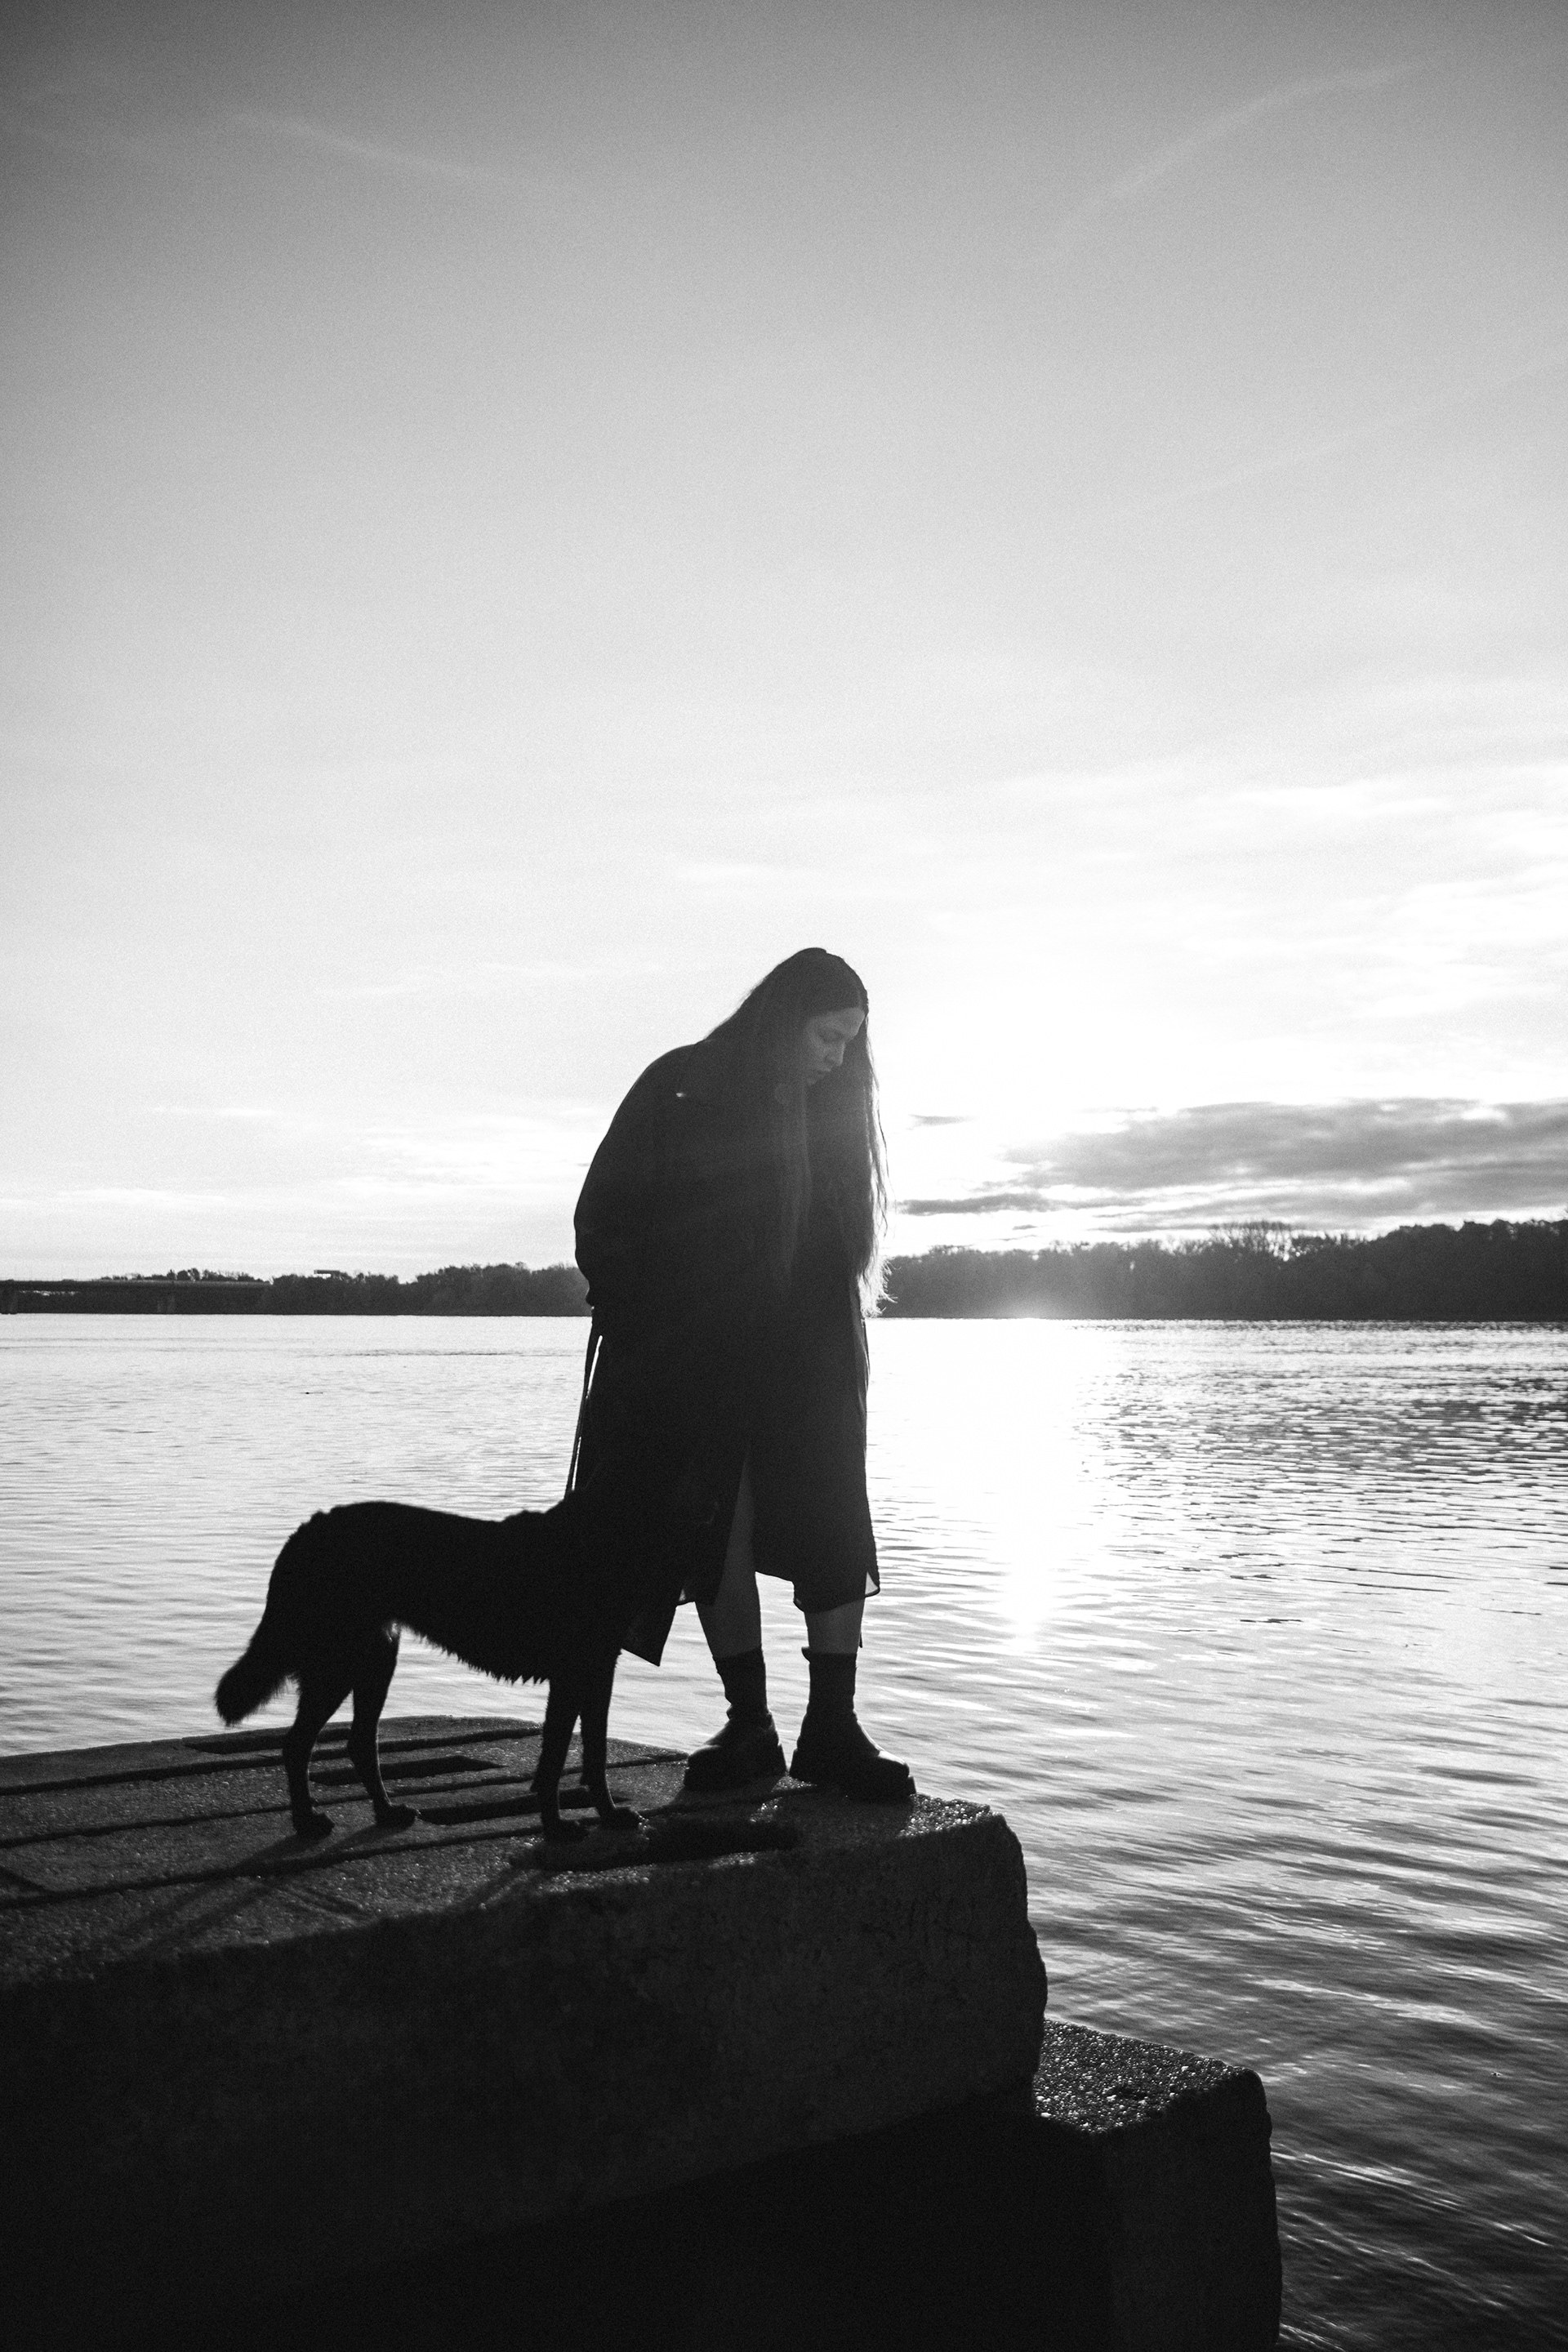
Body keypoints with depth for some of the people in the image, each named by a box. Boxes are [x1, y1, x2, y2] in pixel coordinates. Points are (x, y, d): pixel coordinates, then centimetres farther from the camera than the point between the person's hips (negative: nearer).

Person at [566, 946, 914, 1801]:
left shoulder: (832, 1107, 10)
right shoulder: (678, 1090, -5)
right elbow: (605, 1217, -3)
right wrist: (640, 1332, -9)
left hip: (808, 1363, 3)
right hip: (690, 1366, -3)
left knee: (834, 1530, -5)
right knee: (716, 1536, 1)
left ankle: (831, 1729, 2)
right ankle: (748, 1725, 12)